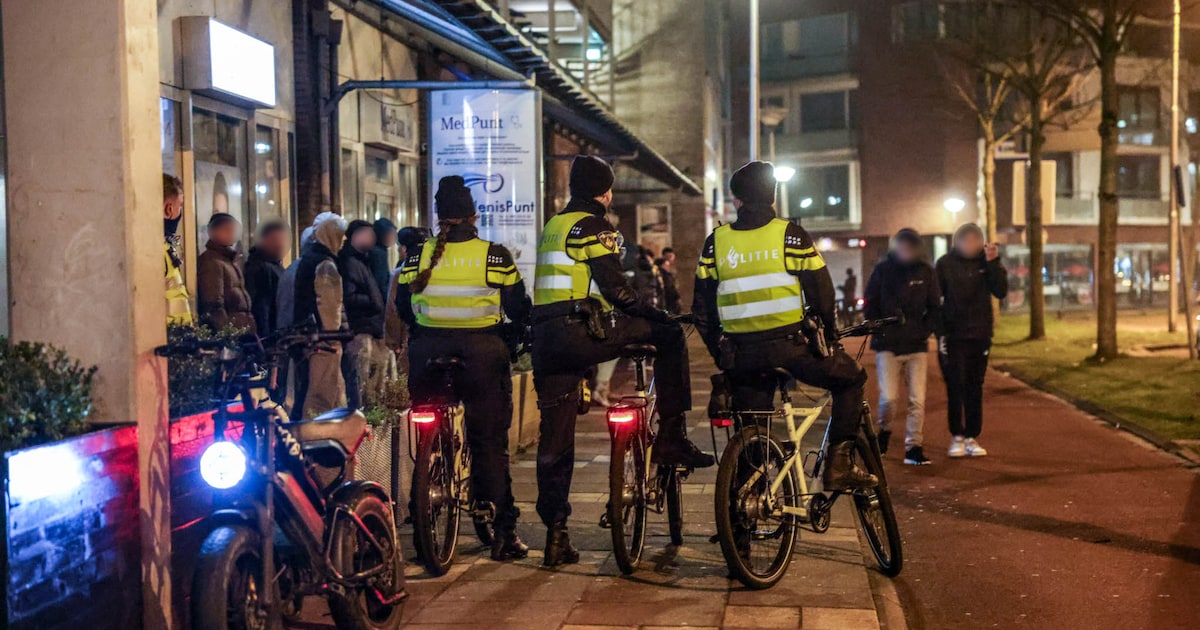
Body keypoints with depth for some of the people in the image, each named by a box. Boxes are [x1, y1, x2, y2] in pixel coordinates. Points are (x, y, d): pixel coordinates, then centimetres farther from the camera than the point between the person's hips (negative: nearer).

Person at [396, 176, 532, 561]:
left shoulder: (417, 256, 1)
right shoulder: (495, 256, -5)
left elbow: (402, 308, 8)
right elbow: (519, 309, 0)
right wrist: (516, 334, 20)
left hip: (429, 353, 2)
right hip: (483, 352, -2)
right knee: (490, 441, 3)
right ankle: (502, 532, 3)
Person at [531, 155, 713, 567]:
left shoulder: (553, 227, 25)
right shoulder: (592, 226, -3)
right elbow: (615, 286, -12)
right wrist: (654, 315, 1)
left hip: (545, 341, 9)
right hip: (580, 332, -9)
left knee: (555, 440, 10)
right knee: (670, 336, 3)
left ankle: (555, 535, 11)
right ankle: (671, 437, -1)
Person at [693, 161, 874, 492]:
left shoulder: (716, 241, 7)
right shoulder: (790, 235, -2)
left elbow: (702, 309, 8)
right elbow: (822, 294, -3)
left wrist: (720, 353, 17)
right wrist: (830, 335, 13)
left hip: (742, 353, 3)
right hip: (790, 344, -3)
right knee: (851, 378, 17)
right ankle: (839, 463, 7)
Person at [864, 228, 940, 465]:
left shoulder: (925, 272, 5)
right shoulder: (882, 270, 2)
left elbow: (934, 306, 11)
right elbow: (870, 305, 5)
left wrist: (924, 332, -1)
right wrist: (879, 332, -5)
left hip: (916, 345, 2)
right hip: (887, 345, -1)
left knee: (917, 400, -2)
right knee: (888, 397, -8)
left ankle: (914, 447, 7)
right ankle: (885, 430, 21)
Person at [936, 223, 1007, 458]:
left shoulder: (986, 262, 4)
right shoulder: (945, 263, -1)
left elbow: (1001, 291, -6)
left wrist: (993, 263, -17)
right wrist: (939, 332, -9)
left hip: (980, 335, 2)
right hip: (953, 335, -2)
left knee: (975, 388, 6)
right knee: (955, 387, -5)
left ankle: (972, 438, 11)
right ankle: (957, 437, 3)